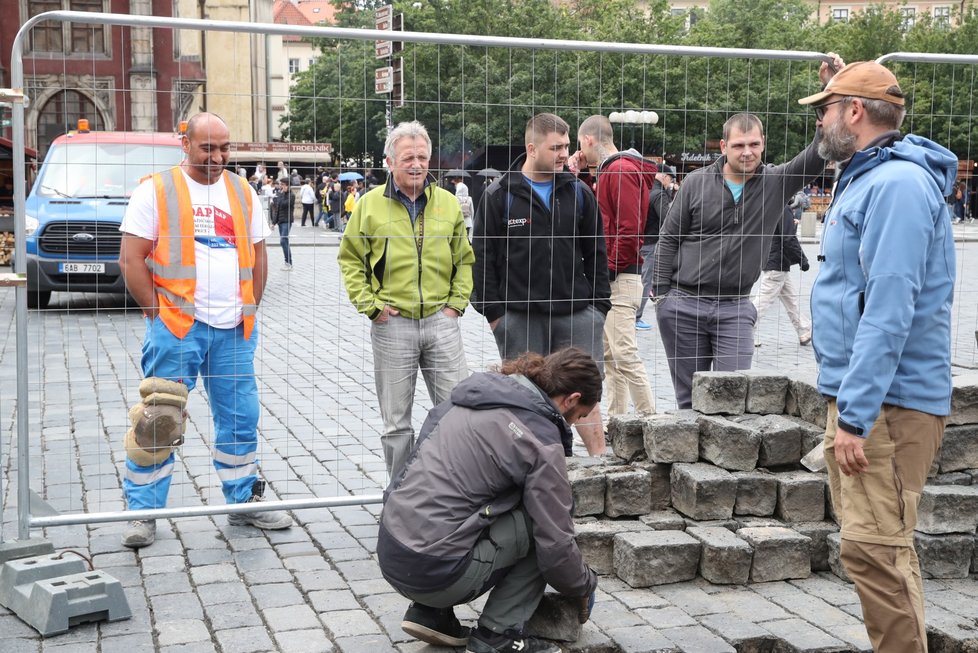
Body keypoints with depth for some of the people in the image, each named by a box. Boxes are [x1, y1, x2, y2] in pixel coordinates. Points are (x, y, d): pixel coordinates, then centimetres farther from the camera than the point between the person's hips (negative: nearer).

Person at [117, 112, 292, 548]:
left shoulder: (242, 193, 12)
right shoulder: (155, 190, -2)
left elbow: (258, 254, 17)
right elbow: (131, 260, -5)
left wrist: (250, 309, 7)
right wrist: (158, 314, -9)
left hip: (234, 330, 5)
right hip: (176, 328, -4)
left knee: (241, 417, 10)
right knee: (157, 419, -2)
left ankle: (244, 502, 23)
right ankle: (142, 512, 8)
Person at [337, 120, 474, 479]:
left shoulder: (448, 203, 7)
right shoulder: (371, 204, 0)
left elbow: (464, 260, 15)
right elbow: (350, 259, 5)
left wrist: (457, 302, 4)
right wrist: (369, 305, -4)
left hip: (441, 321, 2)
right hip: (392, 324, -1)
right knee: (396, 422, 8)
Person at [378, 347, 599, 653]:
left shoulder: (477, 393, 12)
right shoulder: (541, 440, -10)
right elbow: (555, 543, -8)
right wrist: (585, 587, 13)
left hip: (391, 552, 8)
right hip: (435, 570, -8)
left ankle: (431, 613, 18)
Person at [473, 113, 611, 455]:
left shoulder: (579, 193, 7)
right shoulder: (499, 195, -1)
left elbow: (595, 254, 11)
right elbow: (483, 258, 0)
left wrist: (600, 305, 5)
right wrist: (493, 312, -4)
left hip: (575, 314, 2)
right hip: (519, 319, -1)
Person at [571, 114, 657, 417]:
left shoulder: (621, 172, -14)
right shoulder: (611, 169, 18)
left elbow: (629, 229, -21)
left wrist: (610, 270, -16)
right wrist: (578, 172, 13)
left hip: (619, 279, -11)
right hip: (610, 279, 11)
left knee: (625, 355, -13)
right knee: (610, 356, 14)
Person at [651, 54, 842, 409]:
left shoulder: (776, 183, 0)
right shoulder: (697, 183, -1)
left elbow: (818, 154, -11)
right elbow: (668, 239, 3)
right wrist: (661, 294, -1)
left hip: (735, 309, 0)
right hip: (683, 306, 0)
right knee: (689, 398, 8)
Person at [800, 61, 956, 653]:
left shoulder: (898, 183, -17)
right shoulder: (869, 178, 16)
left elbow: (890, 309, -24)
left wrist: (855, 414, -25)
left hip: (887, 403, -11)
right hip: (859, 396, 11)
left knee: (874, 548, -11)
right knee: (873, 543, 16)